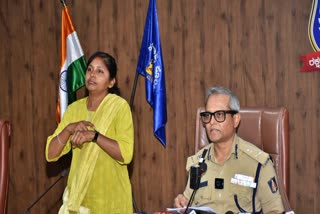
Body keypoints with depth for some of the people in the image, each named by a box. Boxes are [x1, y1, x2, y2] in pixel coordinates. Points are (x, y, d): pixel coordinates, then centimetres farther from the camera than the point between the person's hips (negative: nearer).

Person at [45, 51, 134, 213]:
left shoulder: (119, 107, -9)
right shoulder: (74, 108, 4)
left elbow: (125, 154, -19)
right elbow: (51, 154, -2)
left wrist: (94, 135, -26)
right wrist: (69, 129, -16)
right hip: (78, 195, 4)